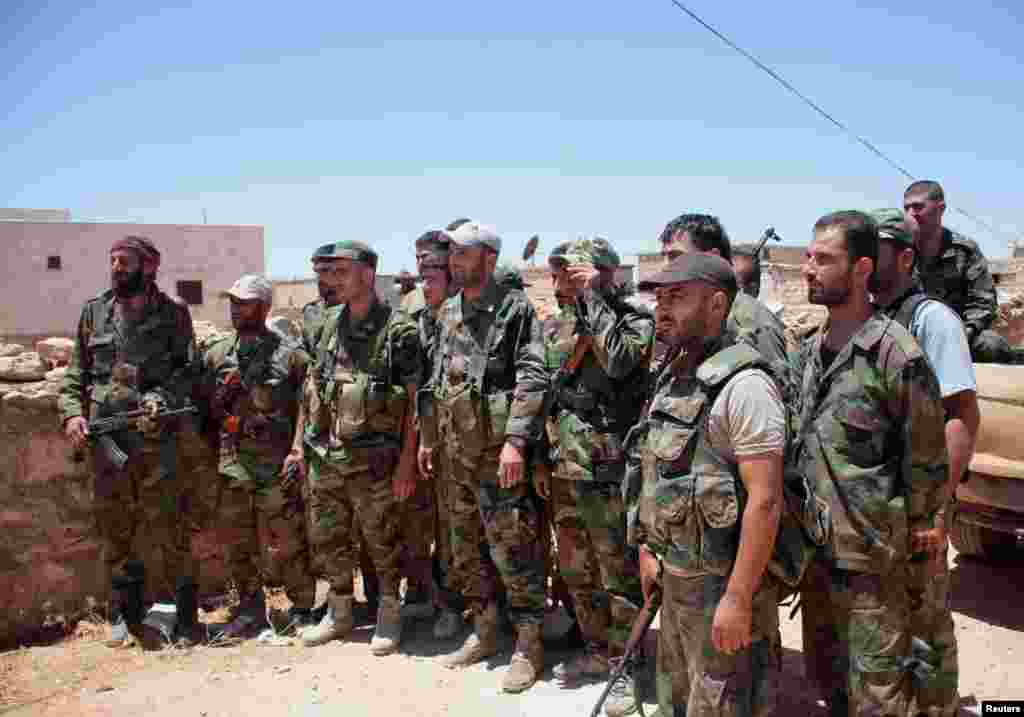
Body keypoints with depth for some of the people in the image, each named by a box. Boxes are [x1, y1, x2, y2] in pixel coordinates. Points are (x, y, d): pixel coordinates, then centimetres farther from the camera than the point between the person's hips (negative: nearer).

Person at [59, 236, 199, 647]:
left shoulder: (173, 314, 3)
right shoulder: (94, 313, 13)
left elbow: (187, 371, -3)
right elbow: (75, 374, 15)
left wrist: (160, 400, -20)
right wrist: (72, 413, -1)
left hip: (158, 439, -4)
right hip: (104, 440, 4)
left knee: (170, 532, 0)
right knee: (114, 533, 11)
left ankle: (181, 616, 13)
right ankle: (126, 615, 25)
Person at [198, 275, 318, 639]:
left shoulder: (290, 354, -4)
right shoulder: (216, 354, 10)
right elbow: (205, 408, 16)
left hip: (277, 468, -5)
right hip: (232, 467, 5)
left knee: (284, 546, 0)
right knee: (239, 544, 14)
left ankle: (302, 607, 18)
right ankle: (250, 607, 30)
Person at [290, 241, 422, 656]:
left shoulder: (398, 331, -11)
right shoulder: (330, 323, 8)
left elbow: (414, 400, -10)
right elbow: (310, 387, 14)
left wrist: (407, 462, -13)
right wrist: (299, 443, 11)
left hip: (372, 461, -6)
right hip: (323, 458, 6)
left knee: (382, 542, 7)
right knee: (327, 541, 16)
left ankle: (389, 615, 27)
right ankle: (339, 614, 34)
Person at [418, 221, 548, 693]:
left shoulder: (515, 308, -8)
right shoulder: (447, 312, 13)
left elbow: (532, 379, -15)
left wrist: (514, 441, -22)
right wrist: (427, 437, 17)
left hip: (497, 449, -7)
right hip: (455, 450, 8)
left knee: (511, 549, -2)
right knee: (466, 548, 16)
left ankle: (529, 645, 13)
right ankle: (483, 632, 32)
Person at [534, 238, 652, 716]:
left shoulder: (635, 322, -8)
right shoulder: (556, 329, 11)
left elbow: (618, 361, -30)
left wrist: (591, 296, -19)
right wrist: (539, 458, 12)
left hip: (608, 472, -7)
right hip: (564, 470, 7)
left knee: (619, 574, 4)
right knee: (576, 570, 18)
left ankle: (626, 666, 19)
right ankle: (596, 650, 36)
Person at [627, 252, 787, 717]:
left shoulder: (743, 384, -20)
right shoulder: (671, 377, 7)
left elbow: (765, 500, -23)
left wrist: (738, 598, -23)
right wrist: (650, 550, 16)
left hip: (721, 580, -8)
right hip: (675, 576, 9)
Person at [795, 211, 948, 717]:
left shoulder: (895, 352, -17)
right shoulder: (810, 350, 6)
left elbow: (926, 455, -11)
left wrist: (914, 527, -4)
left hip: (869, 554, -7)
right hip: (812, 544, 7)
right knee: (824, 675, 22)